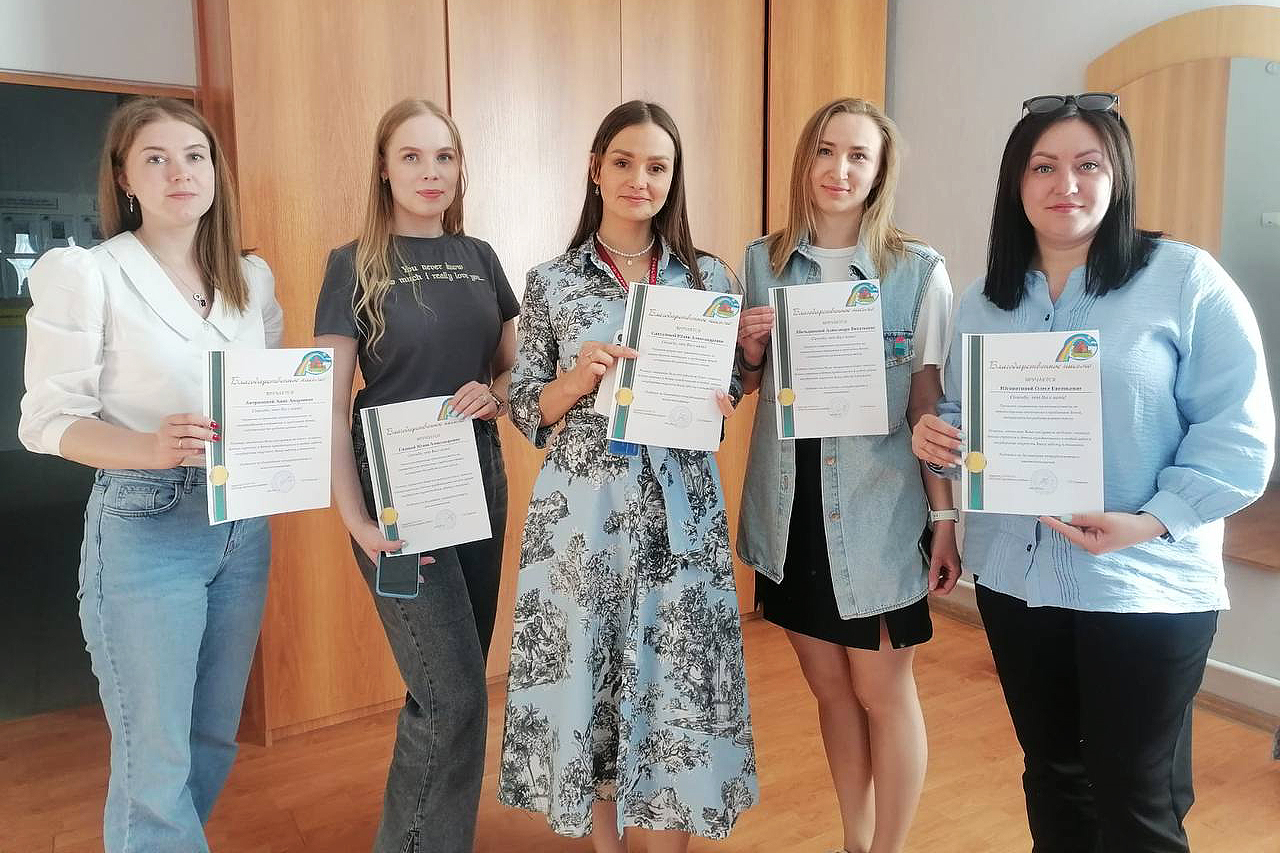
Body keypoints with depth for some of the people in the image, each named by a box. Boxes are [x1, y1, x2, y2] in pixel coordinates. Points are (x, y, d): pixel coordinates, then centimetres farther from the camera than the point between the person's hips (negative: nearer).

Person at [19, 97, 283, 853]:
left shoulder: (252, 277, 8)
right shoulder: (85, 274, -7)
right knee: (156, 762, 1)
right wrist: (150, 449, -26)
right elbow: (50, 420, -9)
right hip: (145, 528, -5)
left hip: (244, 523, 5)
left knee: (215, 741, 16)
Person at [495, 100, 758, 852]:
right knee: (588, 671, 8)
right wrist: (583, 377, -16)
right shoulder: (551, 282, 2)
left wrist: (710, 399, -12)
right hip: (583, 506, 0)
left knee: (677, 673, 5)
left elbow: (731, 389, 9)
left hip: (680, 506, 1)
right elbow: (526, 409, 1)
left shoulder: (709, 275, 5)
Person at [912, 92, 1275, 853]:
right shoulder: (983, 302, 7)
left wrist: (1153, 520, -24)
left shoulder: (1186, 280, -9)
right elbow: (962, 418, 14)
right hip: (1014, 578, 5)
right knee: (1051, 772, 21)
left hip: (1146, 586, -4)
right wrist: (933, 435, -9)